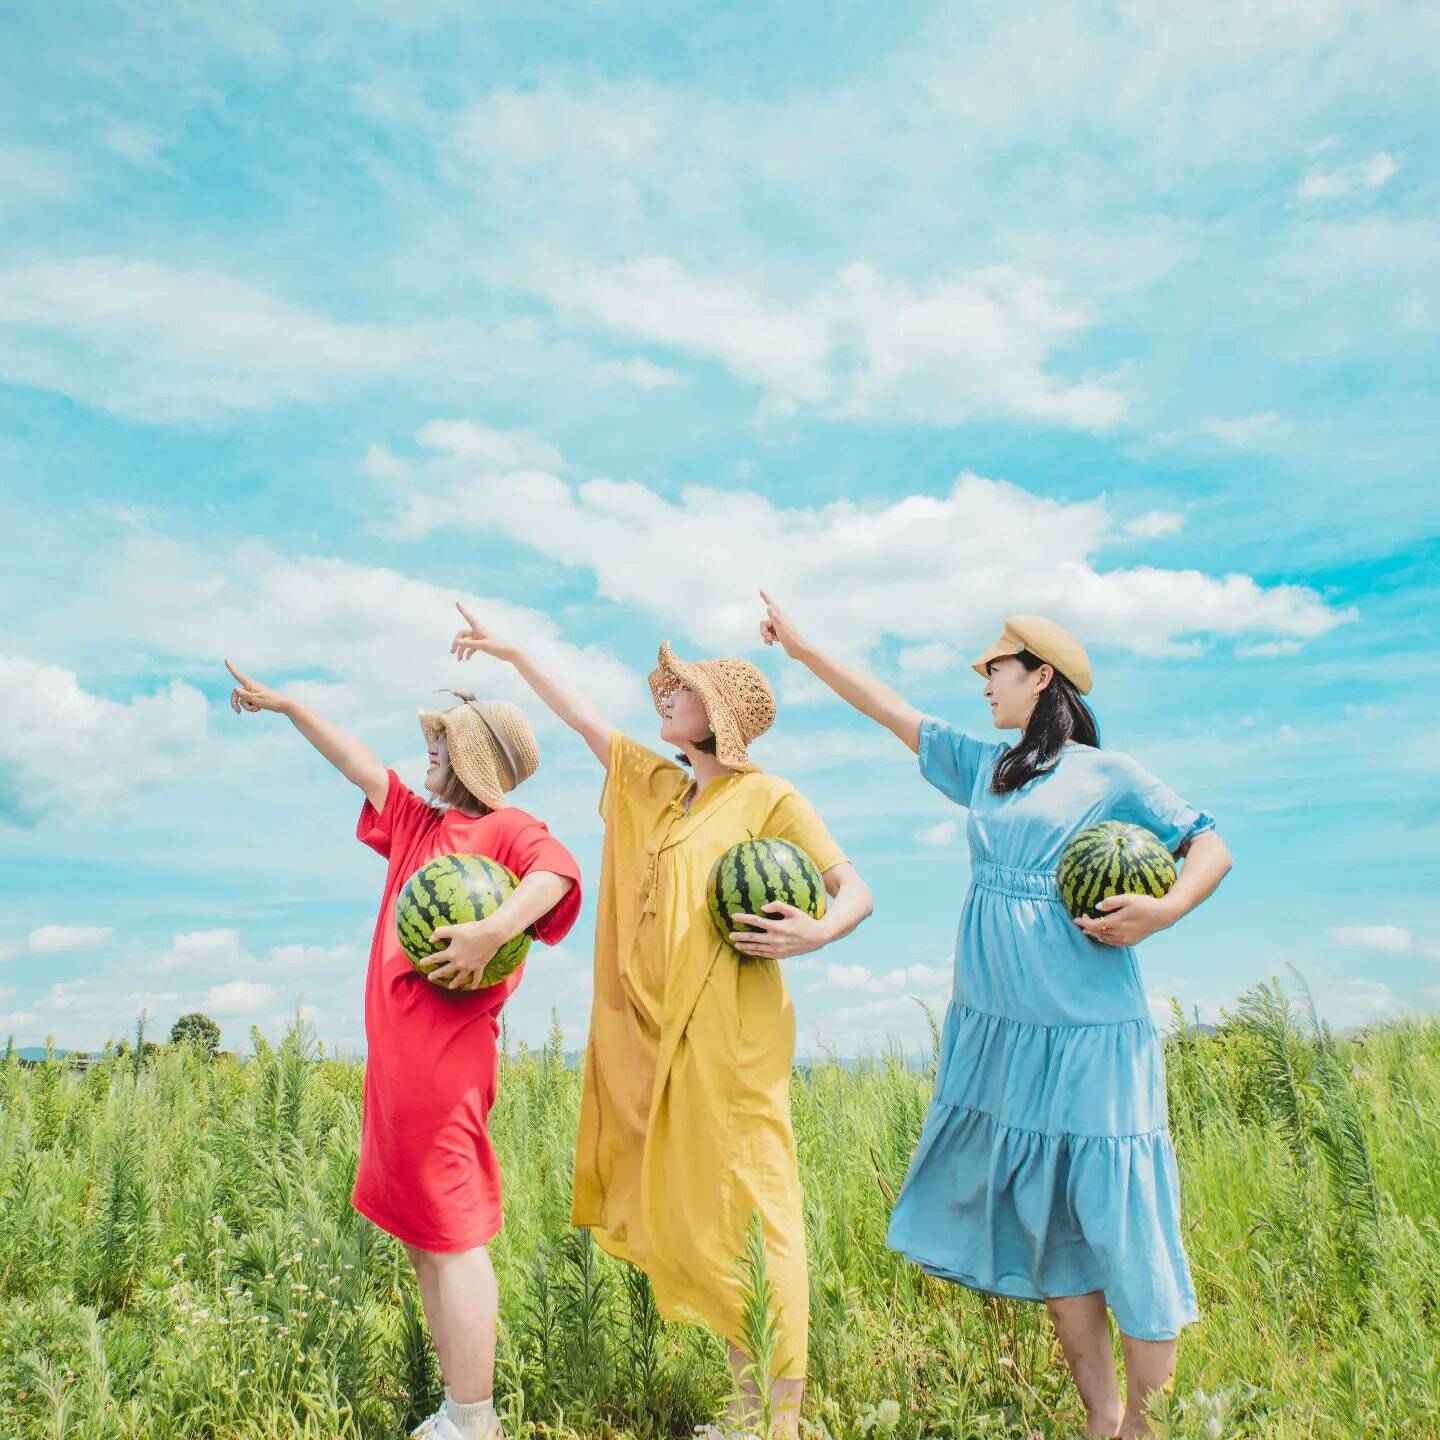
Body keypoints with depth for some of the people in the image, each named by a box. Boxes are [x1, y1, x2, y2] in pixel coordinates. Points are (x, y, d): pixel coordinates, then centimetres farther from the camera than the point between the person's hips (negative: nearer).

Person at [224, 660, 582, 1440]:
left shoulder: (507, 827, -6)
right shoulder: (421, 826, 20)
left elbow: (559, 871, -26)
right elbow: (358, 763, 27)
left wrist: (492, 931, -38)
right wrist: (286, 705, 33)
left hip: (444, 1059, -9)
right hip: (398, 1055, 9)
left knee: (452, 1239, -4)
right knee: (423, 1237, 14)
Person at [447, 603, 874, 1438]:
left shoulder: (769, 797, -3)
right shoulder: (657, 785, 15)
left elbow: (857, 890, -5)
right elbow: (584, 718, 22)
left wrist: (816, 934, -25)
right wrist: (513, 653, 26)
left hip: (732, 1032, -7)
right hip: (659, 1030, 7)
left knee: (747, 1208, -4)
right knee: (687, 1207, 10)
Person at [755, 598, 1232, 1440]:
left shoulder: (1108, 776, -3)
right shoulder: (983, 768, 13)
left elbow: (1210, 847, -1)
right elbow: (890, 709, 18)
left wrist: (1163, 912, -19)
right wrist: (802, 649, 22)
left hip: (1088, 1033, -6)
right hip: (996, 1030, 6)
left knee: (1121, 1225, -2)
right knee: (1044, 1226, 11)